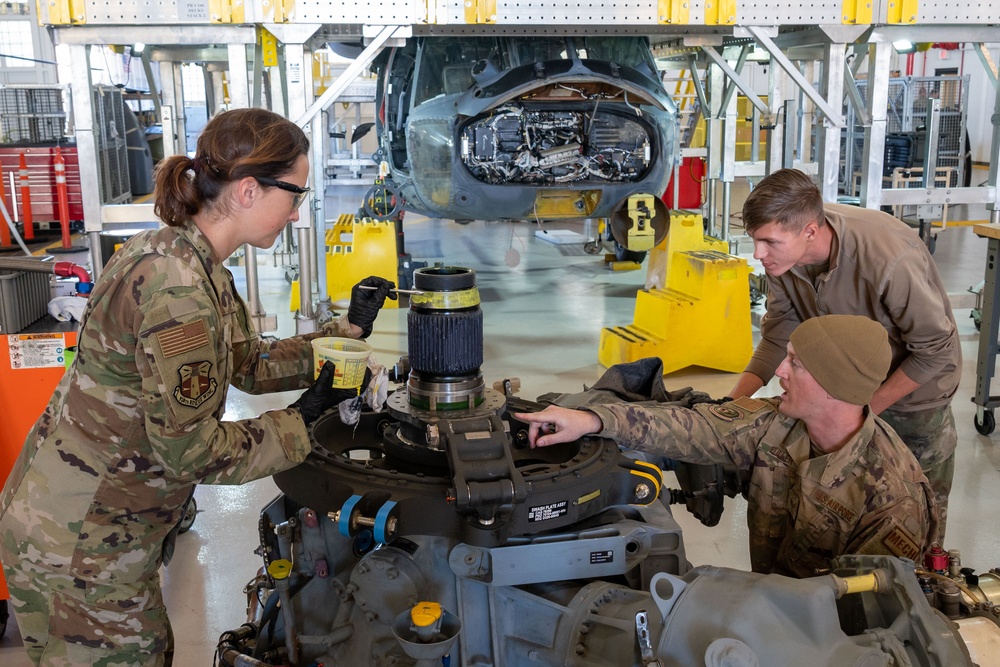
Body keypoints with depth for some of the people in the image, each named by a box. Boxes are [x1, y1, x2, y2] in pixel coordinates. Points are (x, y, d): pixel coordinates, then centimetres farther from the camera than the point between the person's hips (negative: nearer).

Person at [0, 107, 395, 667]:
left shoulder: (197, 263, 3)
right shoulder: (176, 285, -28)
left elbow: (251, 364, 11)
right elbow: (190, 450, -24)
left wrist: (348, 329, 6)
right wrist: (300, 420, -13)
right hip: (81, 547, -9)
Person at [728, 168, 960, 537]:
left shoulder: (890, 259, -38)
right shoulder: (784, 248, -21)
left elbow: (936, 351, -25)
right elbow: (778, 333, -8)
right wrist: (732, 402, -18)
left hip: (912, 383, -4)